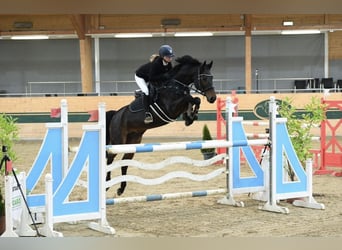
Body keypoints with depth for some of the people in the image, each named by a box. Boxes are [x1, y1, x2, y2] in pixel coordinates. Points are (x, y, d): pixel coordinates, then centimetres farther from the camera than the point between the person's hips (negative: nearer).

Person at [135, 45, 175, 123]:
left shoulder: (168, 64, -17)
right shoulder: (156, 63, -39)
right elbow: (151, 78, -39)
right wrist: (163, 76, -46)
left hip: (150, 77, 8)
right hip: (140, 76, -8)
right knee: (146, 91, -29)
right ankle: (147, 113, -33)